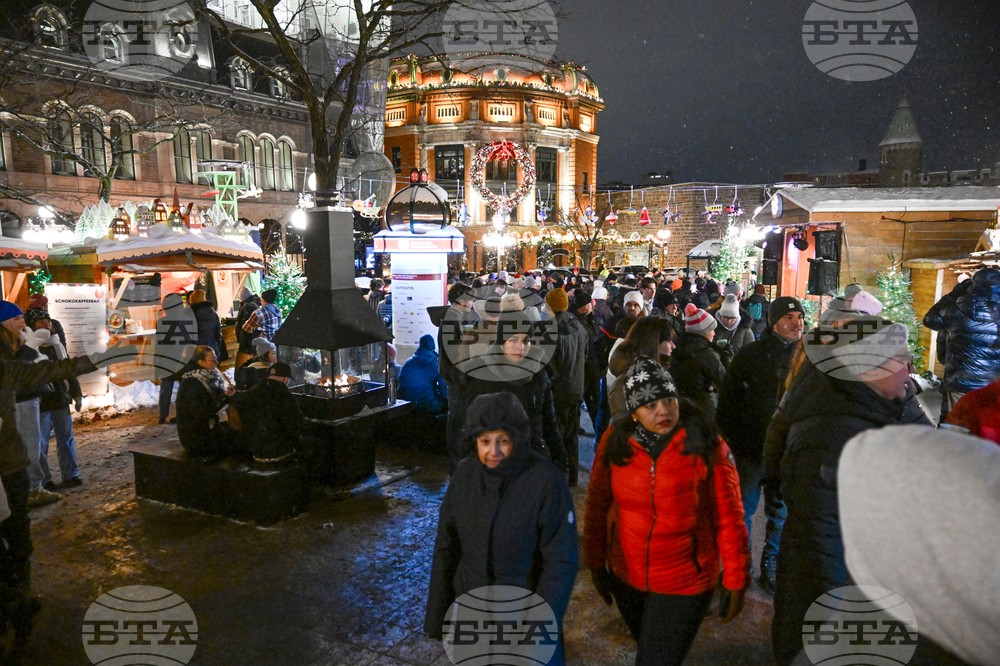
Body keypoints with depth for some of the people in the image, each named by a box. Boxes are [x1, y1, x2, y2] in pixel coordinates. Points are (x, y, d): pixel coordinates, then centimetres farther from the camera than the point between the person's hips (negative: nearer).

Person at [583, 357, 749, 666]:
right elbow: (597, 505, 1)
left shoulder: (705, 446, -18)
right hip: (625, 577, 4)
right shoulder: (615, 442, -10)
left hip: (685, 583, -4)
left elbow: (729, 519, -12)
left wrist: (736, 583, -8)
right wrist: (595, 565, 7)